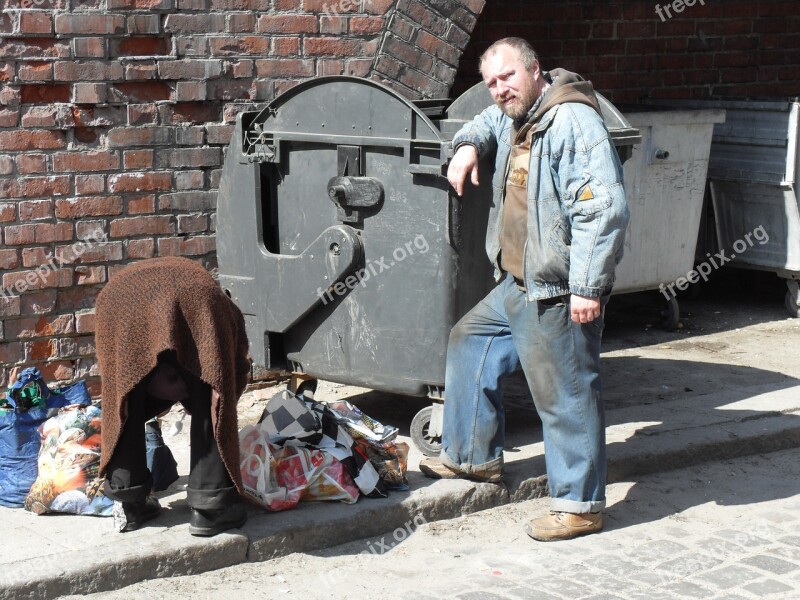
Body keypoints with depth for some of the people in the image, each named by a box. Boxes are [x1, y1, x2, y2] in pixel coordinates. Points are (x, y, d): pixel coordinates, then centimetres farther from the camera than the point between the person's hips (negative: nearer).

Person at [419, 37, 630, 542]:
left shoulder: (572, 122, -19)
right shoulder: (516, 119, 12)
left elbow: (605, 208, -25)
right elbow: (490, 122, 39)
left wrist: (588, 287, -27)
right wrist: (469, 144, 14)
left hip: (558, 294, -11)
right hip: (517, 287, 11)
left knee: (566, 394, -5)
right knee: (469, 342, 22)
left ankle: (580, 505, 5)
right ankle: (473, 456, 34)